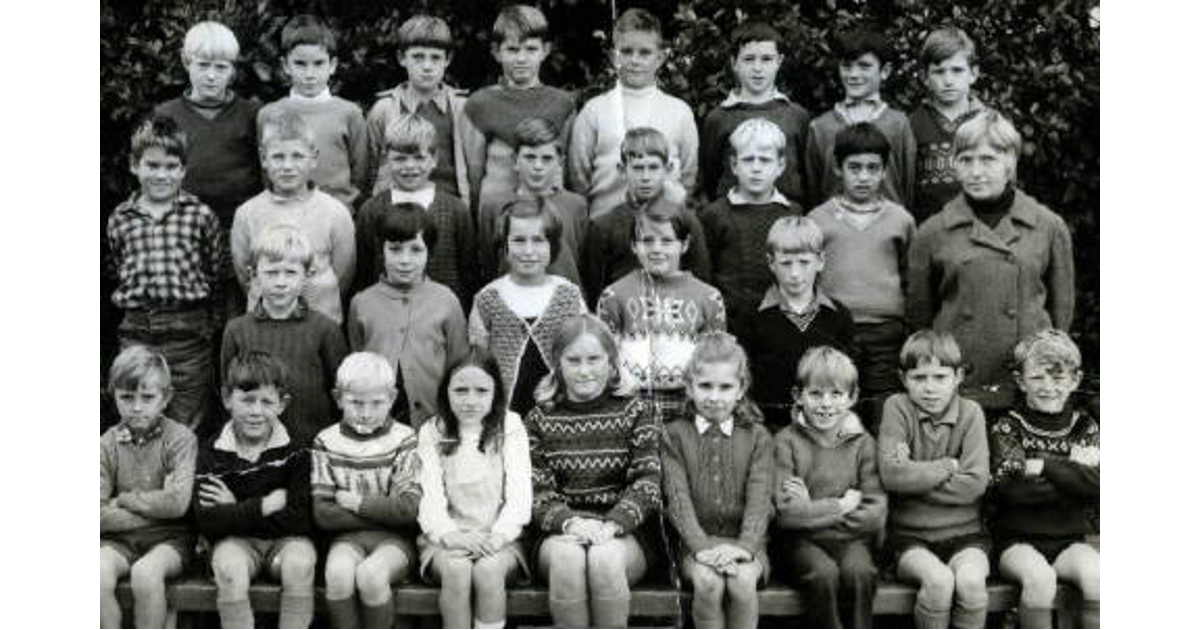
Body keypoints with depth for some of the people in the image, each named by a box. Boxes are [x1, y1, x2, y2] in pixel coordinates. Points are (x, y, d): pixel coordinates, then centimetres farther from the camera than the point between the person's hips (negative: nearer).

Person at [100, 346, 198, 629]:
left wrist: (124, 498, -8)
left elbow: (177, 503, -17)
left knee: (146, 572, -32)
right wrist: (154, 506, -12)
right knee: (100, 573, -27)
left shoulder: (180, 438, -5)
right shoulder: (108, 444, 2)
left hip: (169, 537, -2)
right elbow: (101, 515, -6)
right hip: (119, 538, 3)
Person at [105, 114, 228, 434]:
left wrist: (210, 323, 2)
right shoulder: (120, 219, 5)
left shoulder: (200, 215, -2)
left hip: (188, 335, -3)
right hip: (136, 334, 3)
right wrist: (133, 310, 9)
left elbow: (219, 274, 3)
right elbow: (112, 273, 16)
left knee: (188, 430, 5)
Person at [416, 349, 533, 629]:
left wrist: (499, 535, -19)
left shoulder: (510, 427, 5)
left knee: (488, 570, -31)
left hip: (499, 538, 0)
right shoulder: (431, 433, 7)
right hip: (447, 538, 1)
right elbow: (430, 494, -3)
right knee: (455, 570, -31)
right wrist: (449, 534, -22)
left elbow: (519, 491, -3)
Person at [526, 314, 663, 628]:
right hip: (560, 534, 1)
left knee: (605, 558, -35)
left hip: (624, 534, 0)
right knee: (567, 557, -34)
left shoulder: (635, 411, 9)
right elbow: (537, 491, 2)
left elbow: (649, 482, -3)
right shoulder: (540, 419, 12)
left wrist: (611, 525, -20)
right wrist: (570, 522, -20)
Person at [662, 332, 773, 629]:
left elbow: (759, 499, -3)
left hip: (743, 541, 1)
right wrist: (702, 547, -20)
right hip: (696, 542, 0)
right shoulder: (675, 435, 5)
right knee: (708, 581, -31)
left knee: (743, 581, -30)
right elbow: (678, 498, -6)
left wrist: (744, 547, -20)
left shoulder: (757, 437, 8)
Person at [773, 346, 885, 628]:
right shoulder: (786, 441, -1)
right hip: (802, 541, -2)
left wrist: (813, 510, -10)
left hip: (850, 539, 2)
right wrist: (842, 505, -9)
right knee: (823, 574, -31)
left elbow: (876, 516, -5)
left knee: (859, 572, -29)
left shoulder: (862, 443, 5)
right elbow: (785, 514, -11)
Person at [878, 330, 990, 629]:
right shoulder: (897, 408, -1)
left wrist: (916, 476, -11)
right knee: (938, 579, -29)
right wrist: (949, 467, -8)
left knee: (971, 580, -28)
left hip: (963, 531, 1)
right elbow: (891, 475, -16)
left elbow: (974, 484, -10)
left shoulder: (970, 412, 2)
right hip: (910, 534, -1)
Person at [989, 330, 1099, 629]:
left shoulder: (1085, 428, 10)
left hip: (1070, 540, 3)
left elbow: (1095, 484, -8)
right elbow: (1010, 489, -15)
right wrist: (1071, 474, -11)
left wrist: (1043, 466, -15)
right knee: (1039, 577, -32)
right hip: (1018, 541, -2)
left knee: (1095, 574, -27)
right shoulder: (1006, 428, 1)